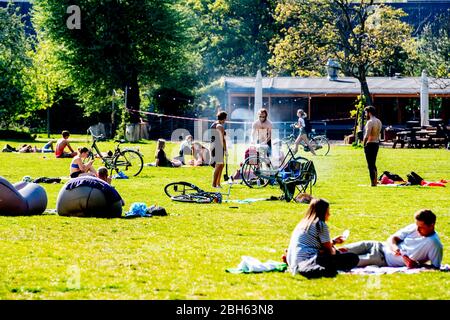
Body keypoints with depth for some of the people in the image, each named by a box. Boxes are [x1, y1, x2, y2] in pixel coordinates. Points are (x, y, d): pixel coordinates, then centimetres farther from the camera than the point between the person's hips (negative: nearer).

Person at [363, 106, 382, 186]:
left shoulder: (370, 122, -17)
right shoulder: (379, 121, 12)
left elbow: (367, 135, -24)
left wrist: (364, 143, -12)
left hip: (370, 144, -9)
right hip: (377, 143, 9)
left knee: (370, 165, -6)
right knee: (373, 164, 18)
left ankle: (372, 183, -7)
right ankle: (375, 182, 22)